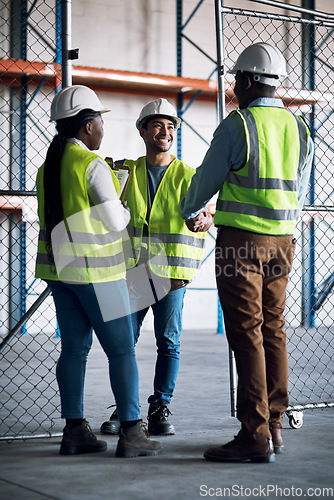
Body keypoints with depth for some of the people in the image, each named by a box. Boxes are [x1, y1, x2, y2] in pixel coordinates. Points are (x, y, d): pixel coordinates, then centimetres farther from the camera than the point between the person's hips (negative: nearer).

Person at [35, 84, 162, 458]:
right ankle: (131, 432, 0)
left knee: (74, 347, 10)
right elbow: (115, 222, -12)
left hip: (58, 267, 8)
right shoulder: (93, 165, -13)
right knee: (121, 349, -1)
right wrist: (125, 210, 11)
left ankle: (74, 430, 12)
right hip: (94, 269, -8)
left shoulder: (47, 167, 10)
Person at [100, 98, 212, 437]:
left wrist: (203, 221, -30)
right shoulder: (128, 171, 10)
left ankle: (160, 408, 12)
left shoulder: (187, 175, 5)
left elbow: (201, 211, -7)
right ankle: (124, 409, 12)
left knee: (168, 342, 1)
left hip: (171, 273, -1)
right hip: (131, 269, 1)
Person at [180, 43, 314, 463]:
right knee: (273, 331, 11)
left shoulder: (237, 125, -10)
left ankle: (255, 435, -7)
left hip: (241, 240, -7)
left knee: (246, 333, -6)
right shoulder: (299, 129, 9)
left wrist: (187, 210, 20)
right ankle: (274, 426, 15)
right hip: (281, 242, 7)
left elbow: (206, 180, -1)